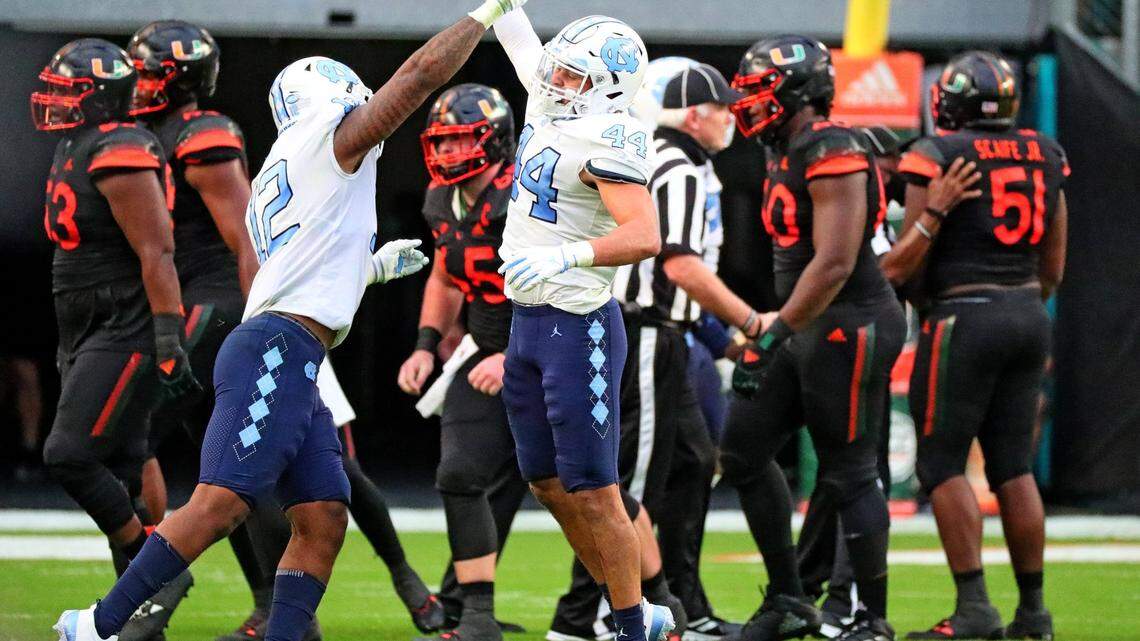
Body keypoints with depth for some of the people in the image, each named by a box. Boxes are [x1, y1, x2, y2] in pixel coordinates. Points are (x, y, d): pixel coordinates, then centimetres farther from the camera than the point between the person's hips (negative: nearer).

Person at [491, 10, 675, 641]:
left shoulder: (605, 139, -18)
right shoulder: (547, 103, 6)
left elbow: (644, 235, -29)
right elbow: (519, 38, 25)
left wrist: (564, 256, -37)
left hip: (577, 325, -9)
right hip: (526, 323, 9)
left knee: (592, 491, -7)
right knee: (549, 485, 13)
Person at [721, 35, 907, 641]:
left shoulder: (831, 153, -18)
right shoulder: (786, 154, 13)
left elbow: (834, 263, -23)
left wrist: (773, 337, -23)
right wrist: (774, 334, 21)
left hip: (849, 326, -10)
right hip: (807, 329, 10)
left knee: (847, 472, -4)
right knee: (743, 452, 10)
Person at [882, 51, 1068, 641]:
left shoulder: (939, 156, -9)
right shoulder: (1044, 156, 8)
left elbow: (906, 264, -10)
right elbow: (1053, 268, 15)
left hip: (964, 318, -6)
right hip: (1029, 316, 6)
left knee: (943, 463, -1)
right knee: (1013, 465, 10)